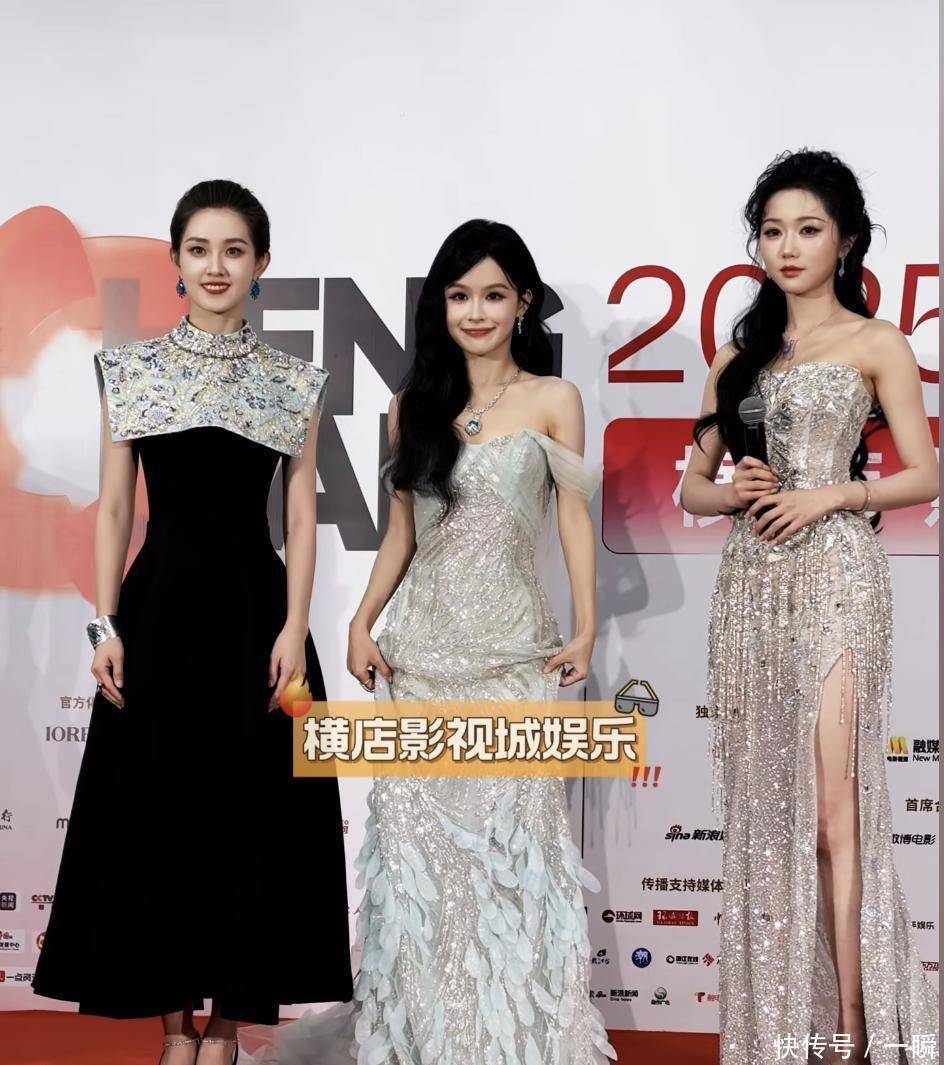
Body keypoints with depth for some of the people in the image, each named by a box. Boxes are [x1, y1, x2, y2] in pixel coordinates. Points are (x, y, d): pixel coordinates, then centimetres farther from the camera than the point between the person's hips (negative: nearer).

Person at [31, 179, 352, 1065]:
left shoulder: (293, 383, 4)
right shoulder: (133, 370, 5)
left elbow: (302, 517, 2)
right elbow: (113, 508, 4)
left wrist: (294, 628, -8)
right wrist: (105, 624, -3)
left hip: (253, 606, 0)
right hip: (159, 604, 1)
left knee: (249, 808, 3)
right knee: (155, 804, 4)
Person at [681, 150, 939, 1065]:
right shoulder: (738, 355, 17)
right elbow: (692, 485, 17)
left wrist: (830, 493, -12)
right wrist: (733, 492, -4)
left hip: (835, 579, -4)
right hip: (749, 584, 4)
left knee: (831, 807, -11)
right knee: (762, 799, 4)